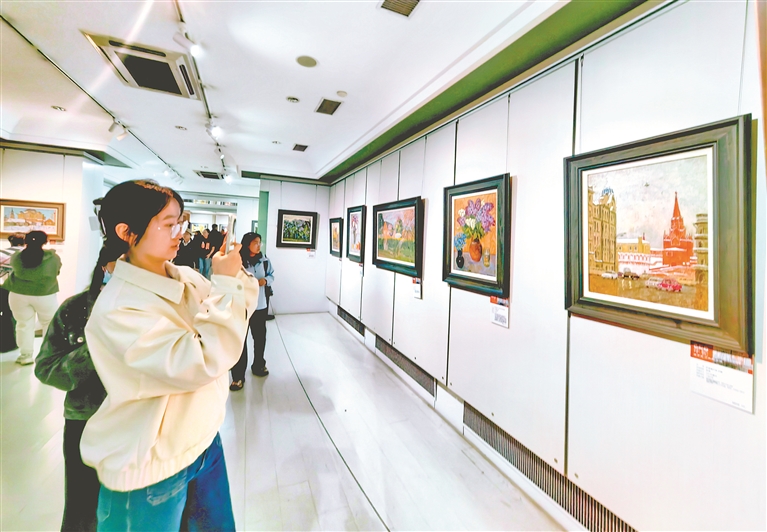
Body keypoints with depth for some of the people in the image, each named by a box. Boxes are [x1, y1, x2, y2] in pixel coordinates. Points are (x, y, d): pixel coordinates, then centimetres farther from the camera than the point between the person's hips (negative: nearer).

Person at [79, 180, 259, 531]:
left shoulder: (185, 277, -5)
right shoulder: (117, 308, -25)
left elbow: (237, 312, 5)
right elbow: (200, 363, -33)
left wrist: (236, 274, -13)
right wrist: (224, 283, -27)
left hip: (203, 438, 6)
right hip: (151, 464, -6)